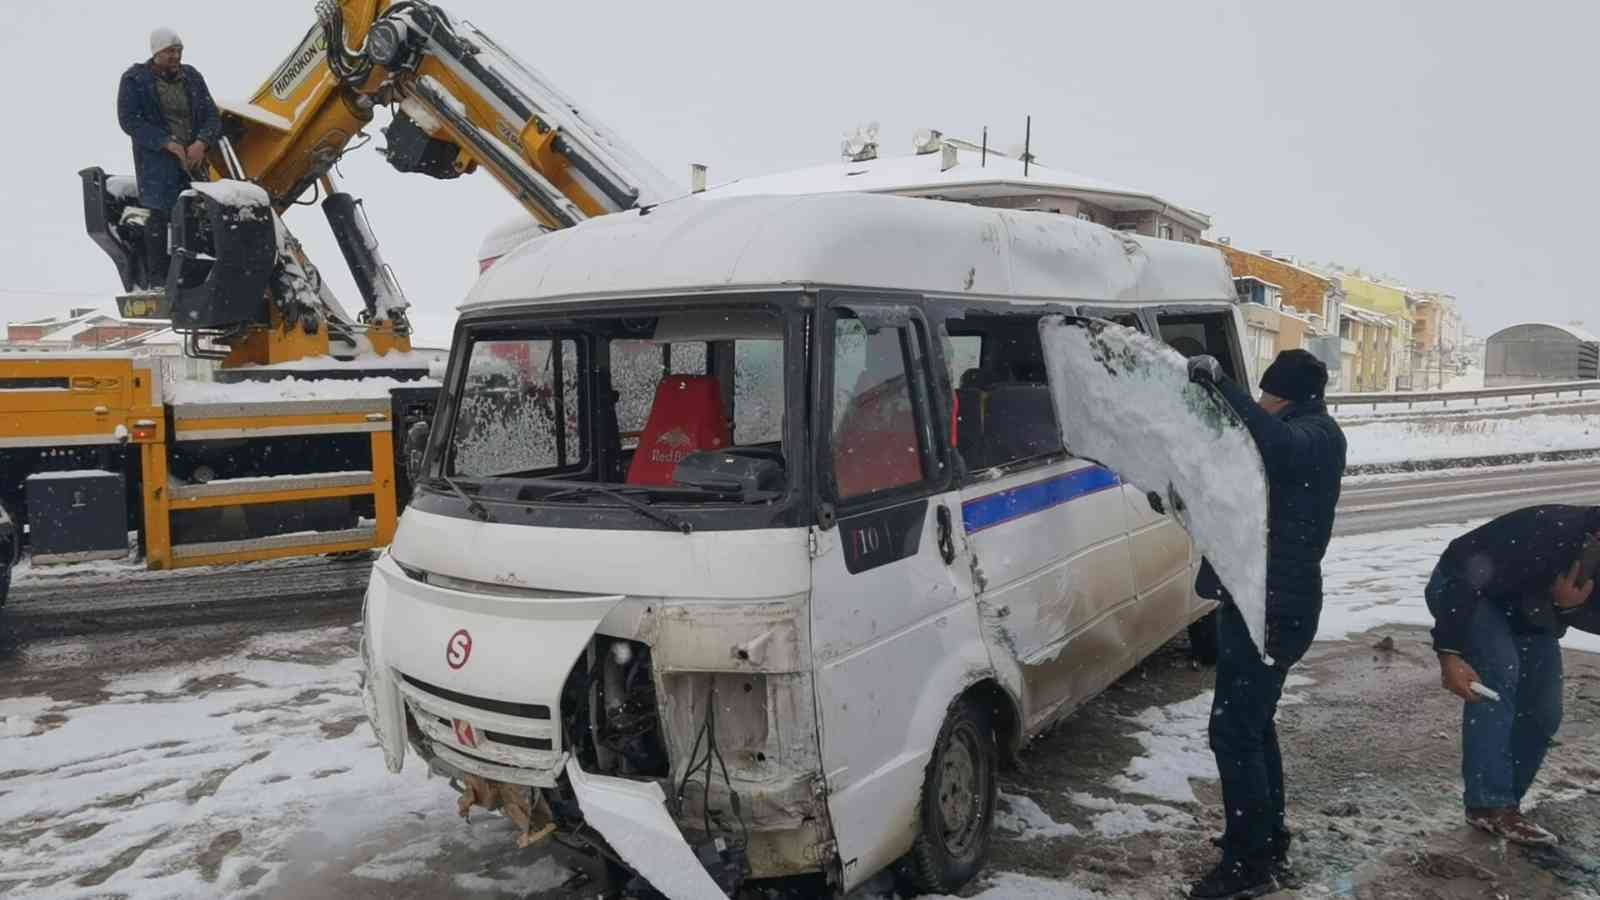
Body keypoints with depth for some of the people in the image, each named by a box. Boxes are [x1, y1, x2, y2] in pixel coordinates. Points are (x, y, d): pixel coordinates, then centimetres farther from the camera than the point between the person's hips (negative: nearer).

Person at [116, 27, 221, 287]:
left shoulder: (191, 77, 12)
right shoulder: (135, 79, 0)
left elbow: (211, 116, 10)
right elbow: (129, 120, -7)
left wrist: (202, 143, -10)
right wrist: (167, 143, -16)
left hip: (194, 157, 4)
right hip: (156, 159, -4)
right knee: (159, 216, -9)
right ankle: (157, 278, -5)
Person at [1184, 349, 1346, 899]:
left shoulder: (1317, 436, -17)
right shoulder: (1301, 435, 15)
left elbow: (1277, 445, -41)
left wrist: (1219, 381, -43)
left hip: (1274, 609, -11)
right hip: (1267, 602, 11)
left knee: (1233, 732, -7)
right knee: (1253, 725, 21)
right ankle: (1270, 841, 34)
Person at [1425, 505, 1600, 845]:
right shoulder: (1544, 537, -39)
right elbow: (1462, 583, -34)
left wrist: (1571, 606, -33)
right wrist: (1449, 655, -37)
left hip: (1530, 605, 7)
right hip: (1461, 590, -7)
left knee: (1543, 713, 1)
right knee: (1498, 673, -28)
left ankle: (1504, 802, 15)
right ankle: (1489, 805, -25)